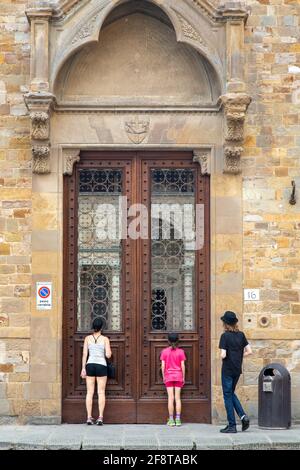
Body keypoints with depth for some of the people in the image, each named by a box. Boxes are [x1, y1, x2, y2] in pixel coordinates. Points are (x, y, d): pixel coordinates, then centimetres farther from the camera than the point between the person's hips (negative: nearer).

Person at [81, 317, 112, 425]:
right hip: (101, 366, -2)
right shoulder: (105, 339, -4)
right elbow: (108, 355, -8)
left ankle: (89, 417, 3)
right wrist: (109, 351, 15)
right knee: (101, 393, 3)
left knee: (90, 392, 5)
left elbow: (84, 354, 0)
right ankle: (100, 417, -1)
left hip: (90, 365, 2)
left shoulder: (87, 338, 2)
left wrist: (83, 368, 4)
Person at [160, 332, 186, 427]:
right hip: (178, 376, 0)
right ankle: (178, 419, 1)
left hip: (169, 376, 0)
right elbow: (183, 366, -3)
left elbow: (163, 366, -3)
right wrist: (183, 377, 6)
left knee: (170, 398, 1)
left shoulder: (164, 352, -3)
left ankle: (171, 420, 1)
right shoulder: (180, 351, -3)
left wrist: (163, 377, 7)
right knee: (177, 398, 3)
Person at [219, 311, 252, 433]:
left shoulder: (225, 336, -13)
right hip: (237, 369, 6)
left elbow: (223, 355, -19)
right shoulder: (241, 335, 3)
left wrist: (222, 358, 2)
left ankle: (232, 425, 4)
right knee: (231, 393, 21)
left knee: (228, 396, 3)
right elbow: (249, 351, 2)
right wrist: (238, 356, 11)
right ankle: (243, 416, 3)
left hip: (227, 370, -6)